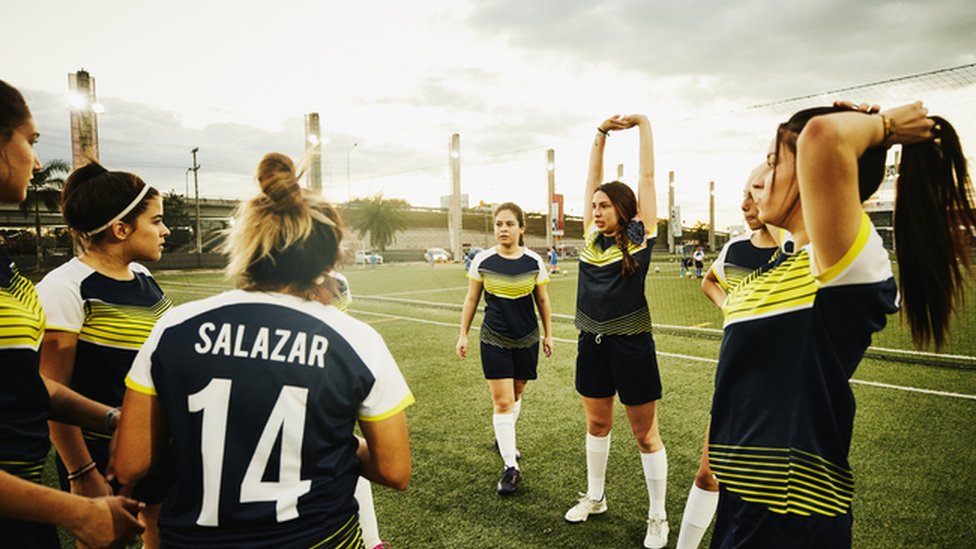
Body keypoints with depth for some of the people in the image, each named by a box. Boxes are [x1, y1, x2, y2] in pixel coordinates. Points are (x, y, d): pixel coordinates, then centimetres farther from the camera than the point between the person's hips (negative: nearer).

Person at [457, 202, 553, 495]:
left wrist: (548, 334, 10)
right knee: (502, 401, -5)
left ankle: (504, 439, 44)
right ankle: (510, 468, 4)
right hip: (494, 341, -2)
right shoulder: (482, 261, -7)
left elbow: (542, 301, 6)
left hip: (527, 340, 2)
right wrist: (463, 335, 3)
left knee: (515, 394, 16)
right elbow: (471, 300, 2)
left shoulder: (534, 262, -5)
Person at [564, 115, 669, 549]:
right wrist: (601, 134, 9)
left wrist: (643, 124, 1)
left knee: (645, 433, 7)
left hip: (631, 345, -5)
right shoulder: (593, 236, 6)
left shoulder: (639, 236, -6)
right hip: (592, 343, 5)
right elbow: (592, 180, 10)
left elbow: (647, 176, -4)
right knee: (597, 423, 19)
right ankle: (594, 497, 37)